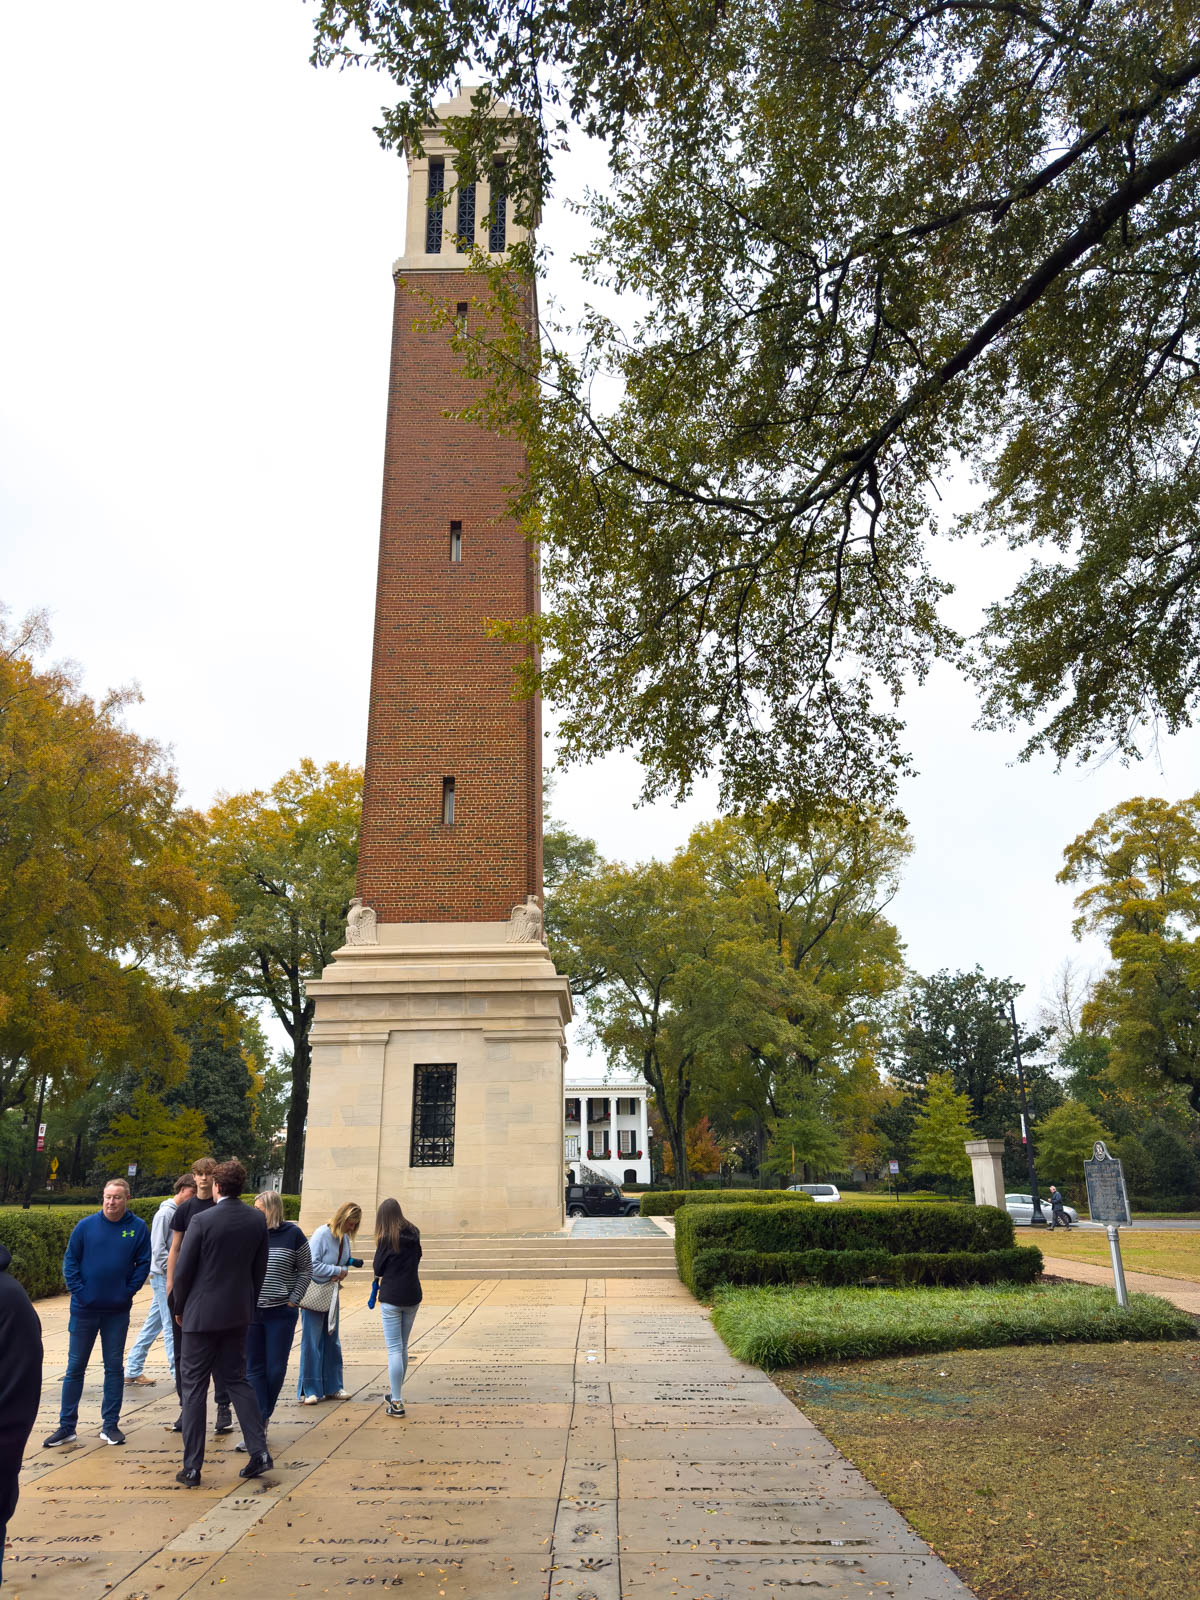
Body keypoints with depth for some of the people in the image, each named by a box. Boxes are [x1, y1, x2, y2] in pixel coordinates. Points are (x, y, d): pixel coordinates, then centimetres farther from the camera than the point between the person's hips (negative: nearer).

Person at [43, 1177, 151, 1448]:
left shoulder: (138, 1228, -5)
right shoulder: (85, 1226, -5)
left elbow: (143, 1263, -1)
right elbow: (70, 1262, -1)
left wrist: (129, 1291, -9)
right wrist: (79, 1291, -9)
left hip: (118, 1311, 0)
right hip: (84, 1309, 0)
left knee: (114, 1367, 8)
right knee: (75, 1367, 8)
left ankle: (110, 1424, 18)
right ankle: (66, 1426, 21)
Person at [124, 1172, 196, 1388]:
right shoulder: (165, 1213, -13)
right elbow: (158, 1249, -17)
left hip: (174, 1276, 8)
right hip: (163, 1275, -8)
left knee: (153, 1324, 13)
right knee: (172, 1324, -6)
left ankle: (133, 1370, 21)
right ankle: (178, 1373, -2)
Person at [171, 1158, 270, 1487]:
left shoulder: (202, 1221, -16)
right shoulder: (257, 1219, -2)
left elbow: (183, 1271, -11)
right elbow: (260, 1268, 5)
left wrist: (180, 1308, 5)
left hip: (203, 1313, -5)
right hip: (239, 1313, 5)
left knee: (194, 1386, 7)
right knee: (235, 1379, 17)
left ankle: (192, 1468, 12)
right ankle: (258, 1450, 9)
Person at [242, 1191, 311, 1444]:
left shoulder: (293, 1234, -5)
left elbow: (306, 1270, 2)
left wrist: (294, 1300, -4)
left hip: (281, 1313, -2)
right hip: (250, 1311, 2)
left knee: (276, 1369, 4)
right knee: (254, 1369, 4)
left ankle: (263, 1415, 28)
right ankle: (258, 1425, 10)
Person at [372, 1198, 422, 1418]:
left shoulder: (386, 1239, -13)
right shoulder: (414, 1235, 2)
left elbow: (378, 1269, -6)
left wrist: (379, 1272, 15)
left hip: (391, 1298, -5)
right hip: (412, 1296, 5)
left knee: (394, 1349, -2)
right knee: (403, 1347, 18)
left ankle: (397, 1403, -2)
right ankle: (396, 1391, 31)